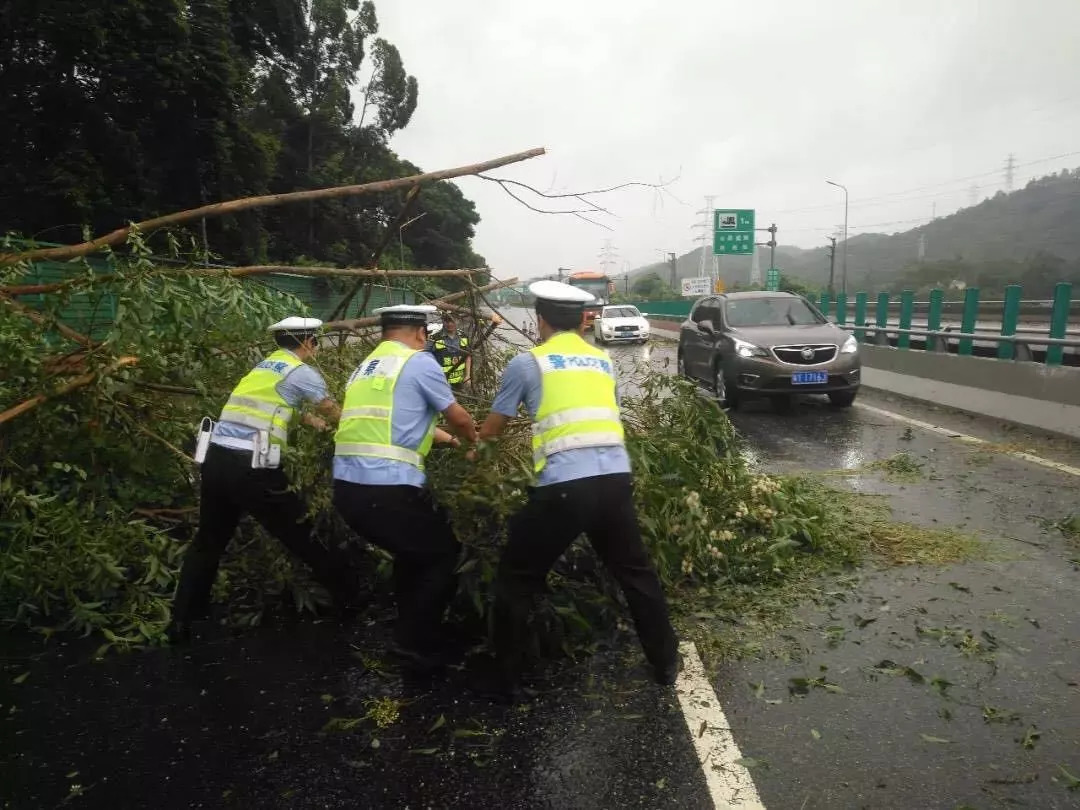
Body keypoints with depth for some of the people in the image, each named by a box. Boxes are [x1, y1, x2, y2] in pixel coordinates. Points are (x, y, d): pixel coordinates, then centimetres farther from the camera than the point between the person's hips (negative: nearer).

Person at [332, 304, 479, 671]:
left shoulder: (364, 368, 21)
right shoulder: (419, 361, -1)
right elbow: (459, 418, 6)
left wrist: (444, 437, 44)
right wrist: (472, 438, 29)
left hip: (346, 487, 8)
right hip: (390, 489, -8)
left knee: (412, 551, 28)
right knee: (444, 554, 15)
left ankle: (408, 635, 36)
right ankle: (415, 645, 13)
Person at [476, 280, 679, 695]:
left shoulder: (528, 362, 6)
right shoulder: (604, 361, 19)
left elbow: (491, 428, 16)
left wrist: (474, 437, 39)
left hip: (563, 486, -4)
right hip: (615, 479, 5)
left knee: (515, 581, 15)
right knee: (635, 571, 25)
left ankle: (507, 678, 25)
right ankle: (666, 663, 36)